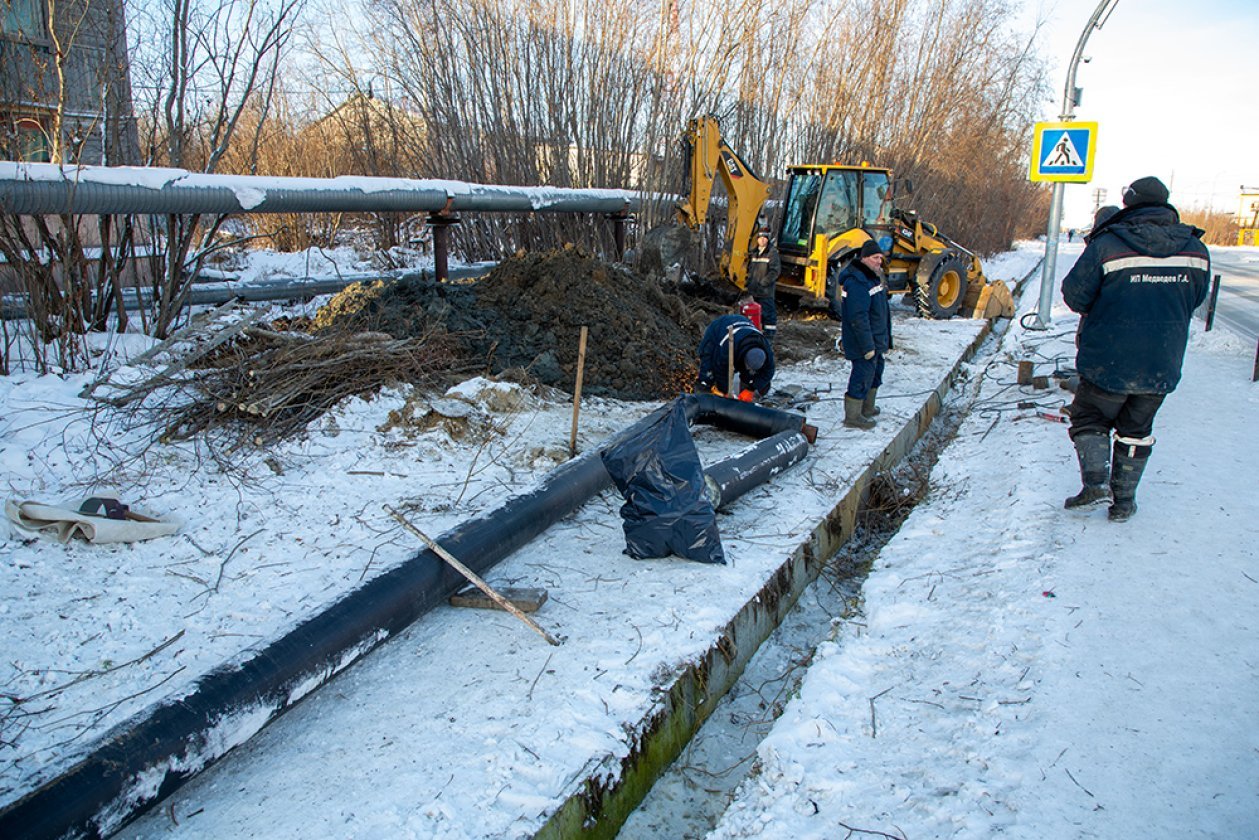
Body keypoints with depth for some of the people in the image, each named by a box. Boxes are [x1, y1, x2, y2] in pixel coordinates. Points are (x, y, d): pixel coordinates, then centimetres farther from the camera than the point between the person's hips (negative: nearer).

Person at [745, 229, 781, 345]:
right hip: (754, 290, 7)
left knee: (768, 313, -7)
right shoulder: (754, 253, 15)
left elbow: (775, 271, -13)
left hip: (766, 291, -7)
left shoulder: (772, 253, -7)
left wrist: (763, 282, -15)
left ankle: (769, 337, -3)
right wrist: (749, 280, 13)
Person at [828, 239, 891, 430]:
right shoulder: (857, 282, -23)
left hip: (875, 340, 11)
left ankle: (867, 408, 37)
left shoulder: (872, 277, 12)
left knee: (875, 372, 22)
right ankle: (852, 416, 5)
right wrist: (867, 346, -26)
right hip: (863, 341, -11)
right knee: (862, 376, -5)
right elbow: (858, 318, -27)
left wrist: (883, 340, 24)